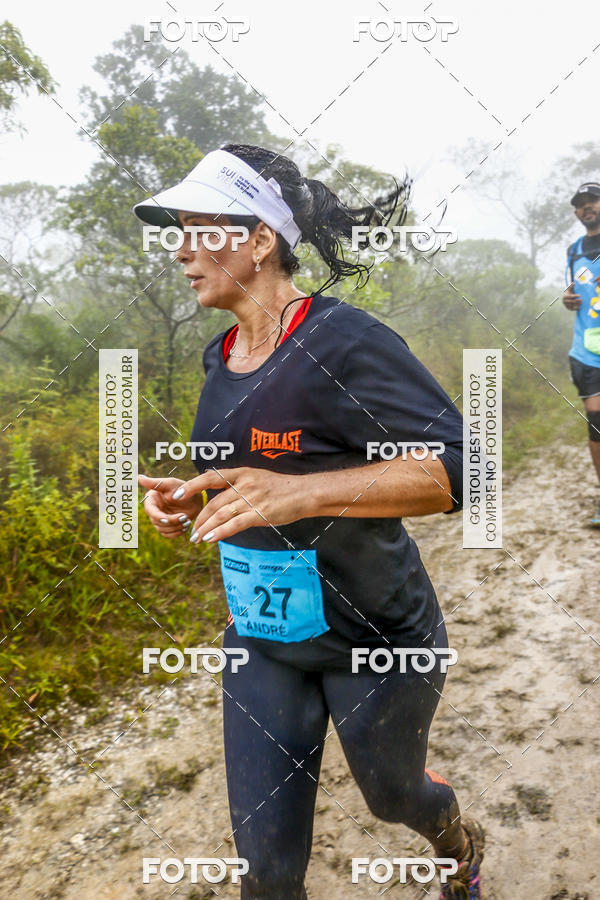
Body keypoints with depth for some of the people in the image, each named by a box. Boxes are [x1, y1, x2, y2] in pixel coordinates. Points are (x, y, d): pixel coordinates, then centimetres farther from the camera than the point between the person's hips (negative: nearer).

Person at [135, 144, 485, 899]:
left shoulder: (345, 342, -22)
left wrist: (300, 493, -41)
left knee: (392, 794, 25)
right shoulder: (220, 357, 3)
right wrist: (192, 501, -3)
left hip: (374, 637, -5)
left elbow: (454, 467, -28)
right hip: (262, 639, 6)